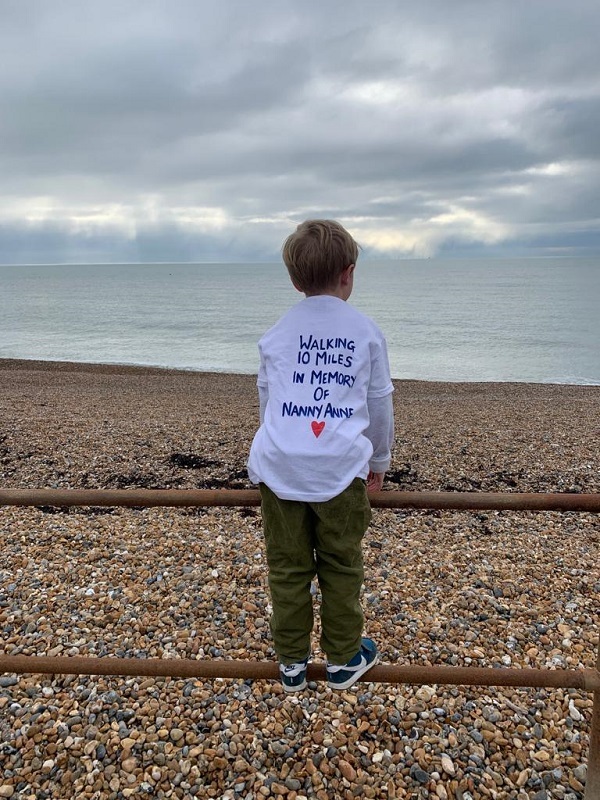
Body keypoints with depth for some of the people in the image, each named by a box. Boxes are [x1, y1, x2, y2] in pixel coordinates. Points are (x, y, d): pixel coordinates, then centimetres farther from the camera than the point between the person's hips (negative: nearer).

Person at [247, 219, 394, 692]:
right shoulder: (367, 332, 6)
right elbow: (380, 405, 12)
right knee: (341, 567, 14)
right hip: (340, 467, -1)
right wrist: (379, 460, 25)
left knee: (288, 567, 13)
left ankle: (292, 662, 28)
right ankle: (343, 659, 29)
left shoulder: (277, 334, 11)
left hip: (279, 466, 2)